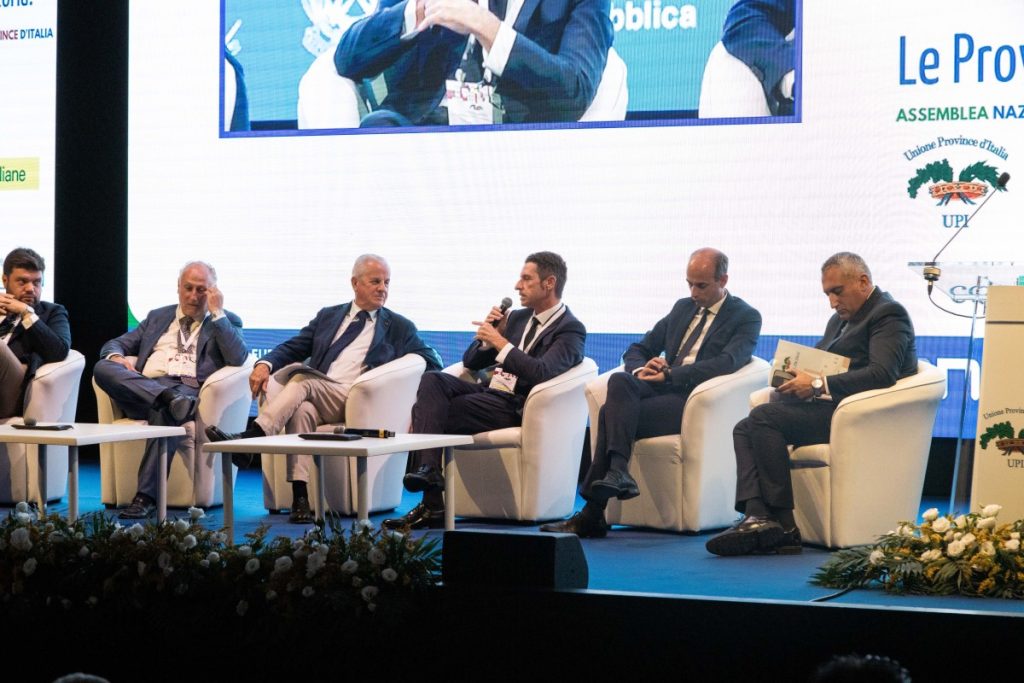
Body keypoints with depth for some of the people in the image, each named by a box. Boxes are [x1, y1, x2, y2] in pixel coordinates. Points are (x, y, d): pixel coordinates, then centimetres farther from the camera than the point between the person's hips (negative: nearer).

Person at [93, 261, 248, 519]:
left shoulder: (226, 321, 19)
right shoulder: (158, 317, 30)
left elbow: (238, 358, -1)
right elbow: (114, 344, 26)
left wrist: (217, 312, 0)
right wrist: (116, 357, 0)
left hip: (188, 389, -4)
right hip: (143, 387, 4)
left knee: (164, 411, -40)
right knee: (103, 368, -26)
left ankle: (147, 495, -40)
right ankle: (169, 399, -42)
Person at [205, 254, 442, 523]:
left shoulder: (400, 327, 19)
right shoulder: (328, 316, 27)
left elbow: (433, 361, 11)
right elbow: (292, 348, 20)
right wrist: (265, 364, -1)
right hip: (315, 398, 2)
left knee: (302, 380, -31)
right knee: (301, 410, -35)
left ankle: (251, 437, -44)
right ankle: (300, 497, -43)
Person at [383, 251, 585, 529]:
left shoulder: (571, 329, -2)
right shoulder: (517, 317, 22)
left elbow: (541, 373, -21)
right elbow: (470, 362, 22)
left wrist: (500, 342, -16)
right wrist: (487, 336, 2)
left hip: (514, 406, -7)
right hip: (488, 390, 7)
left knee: (427, 412, -22)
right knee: (432, 379, -23)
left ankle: (432, 505, -24)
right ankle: (427, 468, -35)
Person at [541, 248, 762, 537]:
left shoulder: (747, 317, 4)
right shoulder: (683, 308, 24)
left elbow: (726, 363, -15)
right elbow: (636, 350, 23)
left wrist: (670, 375, -21)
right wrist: (642, 370, -2)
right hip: (662, 389, 6)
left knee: (612, 412, -27)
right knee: (619, 381, -29)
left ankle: (593, 514, -31)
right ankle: (617, 471, -39)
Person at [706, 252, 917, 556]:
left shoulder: (889, 314, -5)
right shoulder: (840, 319, 26)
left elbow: (881, 373, -20)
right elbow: (817, 360, 26)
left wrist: (818, 385, -23)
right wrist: (798, 376, 0)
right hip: (825, 407, 10)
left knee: (764, 416, -24)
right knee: (745, 429, -8)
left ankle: (783, 524, -23)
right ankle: (756, 516, -26)